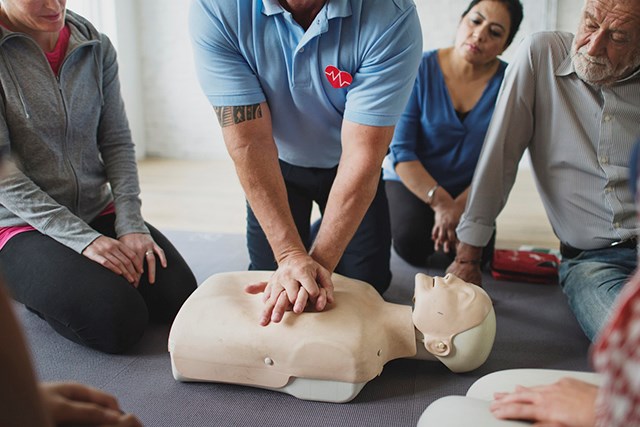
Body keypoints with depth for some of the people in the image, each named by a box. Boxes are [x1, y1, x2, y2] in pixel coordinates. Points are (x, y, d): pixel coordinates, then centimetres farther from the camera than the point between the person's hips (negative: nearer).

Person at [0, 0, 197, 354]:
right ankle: (30, 289, 8)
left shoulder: (96, 47, 2)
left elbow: (117, 142, 3)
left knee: (180, 295, -10)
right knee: (120, 319, -23)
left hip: (98, 212, 5)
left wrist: (131, 225, -10)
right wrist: (82, 238, -21)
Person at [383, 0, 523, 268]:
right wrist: (440, 202, -23)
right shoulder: (421, 69, -13)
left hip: (469, 190, 1)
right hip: (412, 182, -1)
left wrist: (459, 205, -21)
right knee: (412, 243, -23)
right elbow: (401, 151, -16)